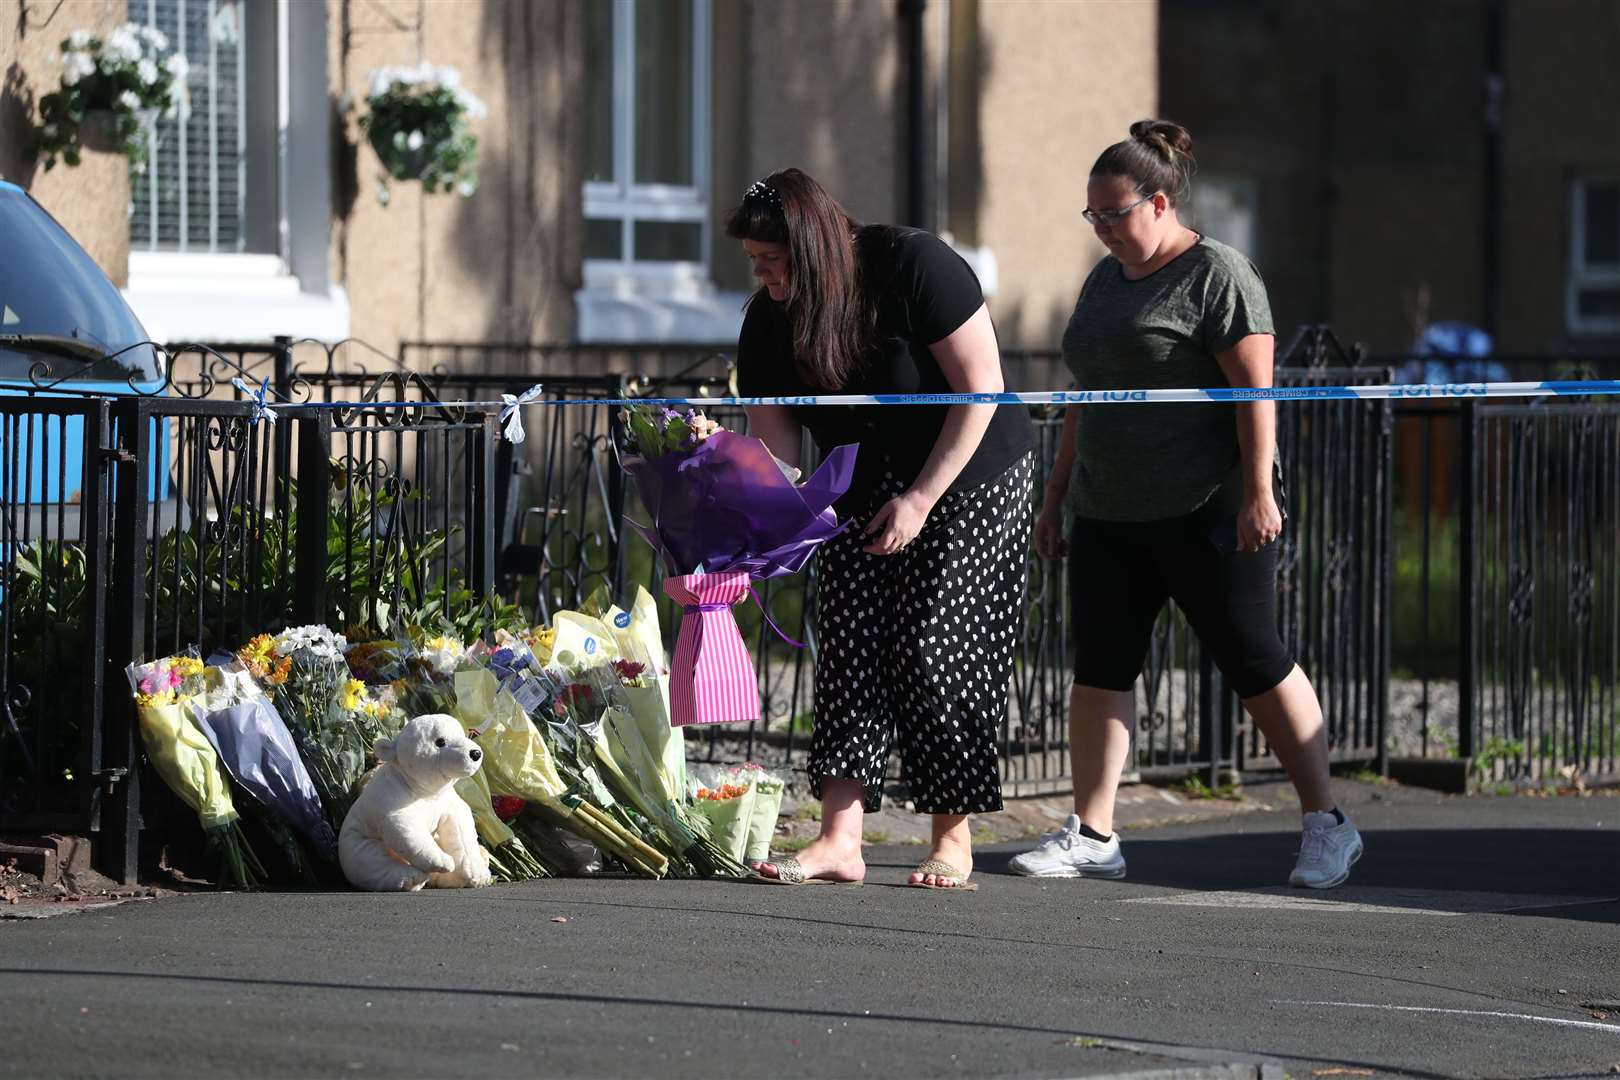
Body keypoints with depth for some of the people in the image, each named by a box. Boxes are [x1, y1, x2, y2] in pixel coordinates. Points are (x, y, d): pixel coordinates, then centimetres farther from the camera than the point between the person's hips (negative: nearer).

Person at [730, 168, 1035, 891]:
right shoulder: (770, 322, -7)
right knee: (850, 648, -8)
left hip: (971, 480, -5)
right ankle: (840, 841, -14)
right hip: (868, 497, 5)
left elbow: (981, 390, -20)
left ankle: (953, 839, -2)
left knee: (936, 653, -11)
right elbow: (774, 440, -8)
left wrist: (921, 500, -22)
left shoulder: (916, 267, -23)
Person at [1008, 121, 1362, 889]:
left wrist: (1258, 491, -20)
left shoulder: (1217, 275, -7)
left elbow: (1255, 388, -13)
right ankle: (1092, 835, 7)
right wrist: (1057, 496, 20)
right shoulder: (1104, 280, 17)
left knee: (1255, 665, -4)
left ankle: (1326, 826, 4)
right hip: (1109, 518, 8)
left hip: (1206, 517, -8)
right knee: (1099, 667, 3)